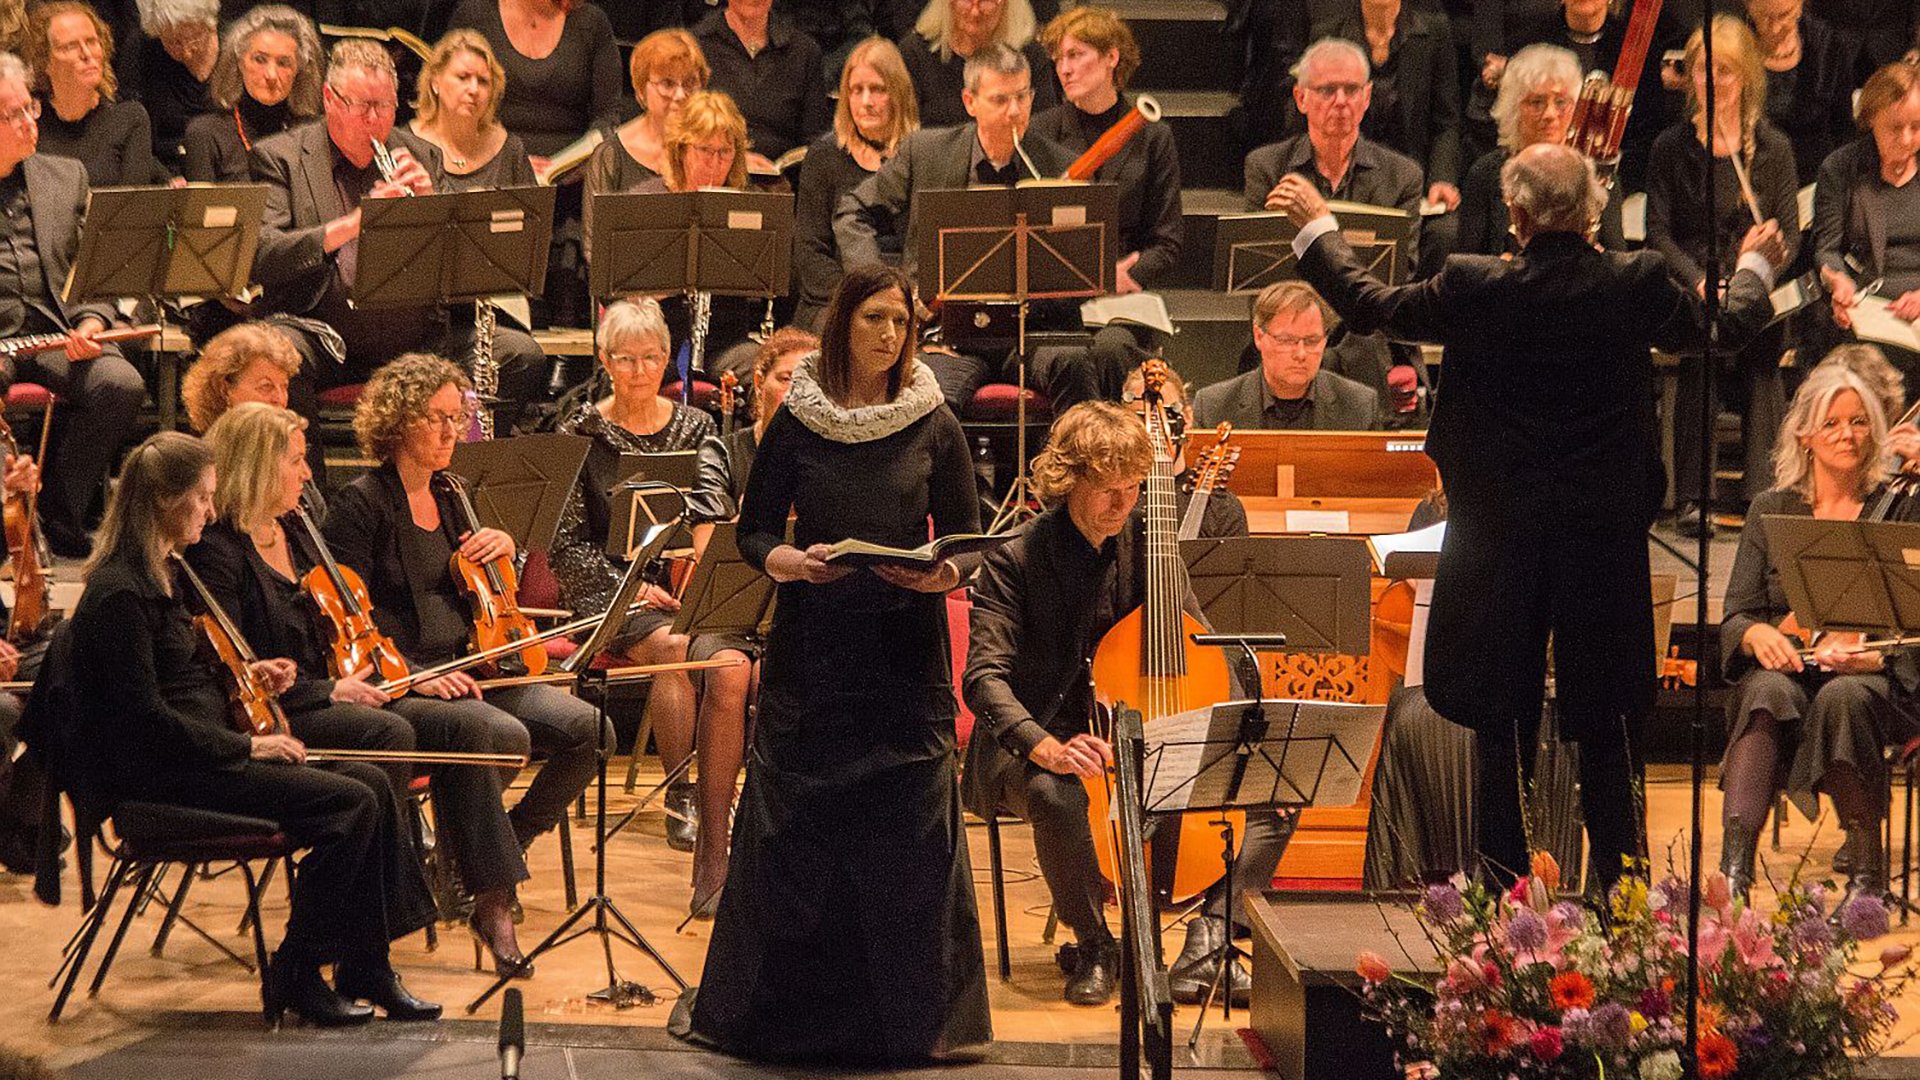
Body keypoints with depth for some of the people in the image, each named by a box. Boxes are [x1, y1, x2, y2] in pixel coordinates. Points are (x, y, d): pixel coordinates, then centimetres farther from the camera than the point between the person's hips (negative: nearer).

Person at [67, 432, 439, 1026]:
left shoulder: (162, 574, 14)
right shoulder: (118, 594, -18)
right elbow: (143, 717, -21)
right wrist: (246, 746, -15)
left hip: (199, 752, 10)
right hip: (156, 775, -10)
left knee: (368, 782, -4)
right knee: (349, 803, -19)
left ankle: (366, 971, -2)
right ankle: (294, 979, -7)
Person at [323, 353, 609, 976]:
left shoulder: (447, 497, 17)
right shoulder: (361, 506, -5)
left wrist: (503, 548, 7)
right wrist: (415, 675, -22)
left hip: (468, 672, 8)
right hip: (402, 684, -7)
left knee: (587, 731, -13)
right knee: (505, 736, -34)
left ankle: (502, 848, 2)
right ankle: (493, 900, -20)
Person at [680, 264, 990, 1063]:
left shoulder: (934, 427, 2)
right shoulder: (795, 421, 2)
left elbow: (966, 540, 6)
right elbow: (754, 530, 6)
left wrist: (944, 576, -16)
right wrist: (787, 562, -15)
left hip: (906, 647, 0)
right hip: (810, 646, 0)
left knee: (907, 833, -1)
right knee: (791, 830, 1)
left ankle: (905, 1013, 10)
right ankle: (781, 1005, 13)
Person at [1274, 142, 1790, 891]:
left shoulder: (1475, 288, -13)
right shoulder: (1638, 283, -9)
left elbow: (1367, 304, 0)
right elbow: (1725, 329, 10)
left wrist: (1316, 226, 17)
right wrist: (1755, 266, 31)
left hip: (1501, 540, -1)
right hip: (1606, 539, 1)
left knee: (1501, 719, 8)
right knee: (1605, 725, 10)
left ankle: (1505, 888, 12)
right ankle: (1618, 882, 13)